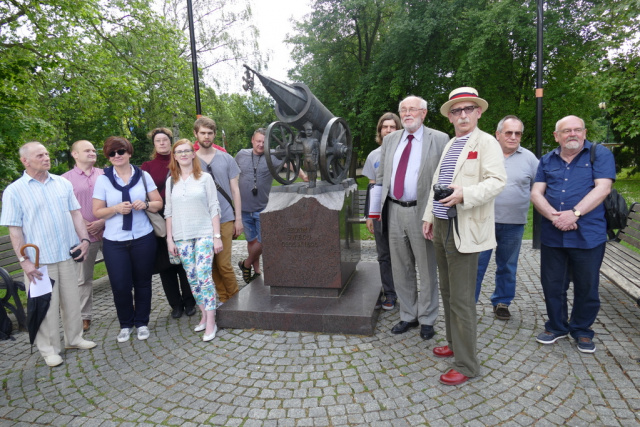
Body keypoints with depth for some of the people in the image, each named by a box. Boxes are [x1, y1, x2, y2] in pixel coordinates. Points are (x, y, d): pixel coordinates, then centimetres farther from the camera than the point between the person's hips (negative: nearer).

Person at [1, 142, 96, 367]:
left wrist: (84, 239, -2)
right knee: (46, 305, 5)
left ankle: (74, 338, 30)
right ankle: (49, 349, 20)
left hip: (68, 255, 4)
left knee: (71, 300, 13)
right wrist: (24, 260, -12)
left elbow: (75, 213, 9)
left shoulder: (63, 183, 7)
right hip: (39, 259, -3)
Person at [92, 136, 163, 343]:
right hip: (114, 242, 0)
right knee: (120, 286, 0)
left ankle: (142, 322, 26)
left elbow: (159, 203, 6)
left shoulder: (143, 176, 3)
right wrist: (116, 209, -18)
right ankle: (125, 324, 23)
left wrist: (145, 204, -15)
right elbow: (97, 211, 0)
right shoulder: (103, 179, 1)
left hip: (143, 239, 1)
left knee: (142, 282, 8)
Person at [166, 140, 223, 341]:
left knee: (204, 276, -11)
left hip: (204, 234, -3)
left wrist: (217, 236, -5)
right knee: (192, 278, 6)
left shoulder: (205, 178, 1)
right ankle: (204, 315, 19)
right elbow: (169, 212, 11)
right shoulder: (171, 182, 10)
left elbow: (214, 208, -1)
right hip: (182, 237, 4)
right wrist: (169, 239, 7)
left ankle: (210, 323, -4)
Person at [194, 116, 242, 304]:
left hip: (225, 219, -1)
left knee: (224, 264, -4)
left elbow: (235, 190, 7)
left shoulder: (226, 159, 5)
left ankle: (235, 299, 15)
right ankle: (223, 298, 23)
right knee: (211, 264, 7)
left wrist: (238, 218, 2)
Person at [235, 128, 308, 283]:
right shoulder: (241, 155, 2)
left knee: (262, 242, 0)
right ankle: (256, 270, 30)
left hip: (263, 208, -2)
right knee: (251, 240, 12)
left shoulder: (272, 157, -8)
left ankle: (246, 264, 27)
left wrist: (303, 175, -42)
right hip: (244, 208, 2)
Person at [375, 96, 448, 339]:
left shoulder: (439, 140, -2)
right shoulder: (390, 140, 12)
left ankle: (426, 319, 24)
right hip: (394, 211, 5)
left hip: (422, 212, -4)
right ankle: (408, 316, 30)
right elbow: (381, 176, 14)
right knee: (401, 268, 13)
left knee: (426, 268, 7)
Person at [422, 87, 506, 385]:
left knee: (462, 300, -4)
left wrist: (465, 194, -31)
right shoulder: (449, 145, 19)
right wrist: (429, 216, 17)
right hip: (442, 227, 8)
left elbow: (497, 181, -17)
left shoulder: (486, 143, -5)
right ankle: (454, 344, 34)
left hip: (465, 230, -8)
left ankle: (466, 364, 9)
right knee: (447, 293, 17)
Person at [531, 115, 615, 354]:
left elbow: (602, 188, -11)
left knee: (587, 287, 9)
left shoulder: (600, 155, 1)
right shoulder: (547, 161, 10)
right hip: (552, 235, 3)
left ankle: (582, 331, 28)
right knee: (552, 285, 11)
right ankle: (556, 327, 30)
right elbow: (536, 193, 2)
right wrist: (553, 215, -16)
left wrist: (574, 213, -21)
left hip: (588, 236, -3)